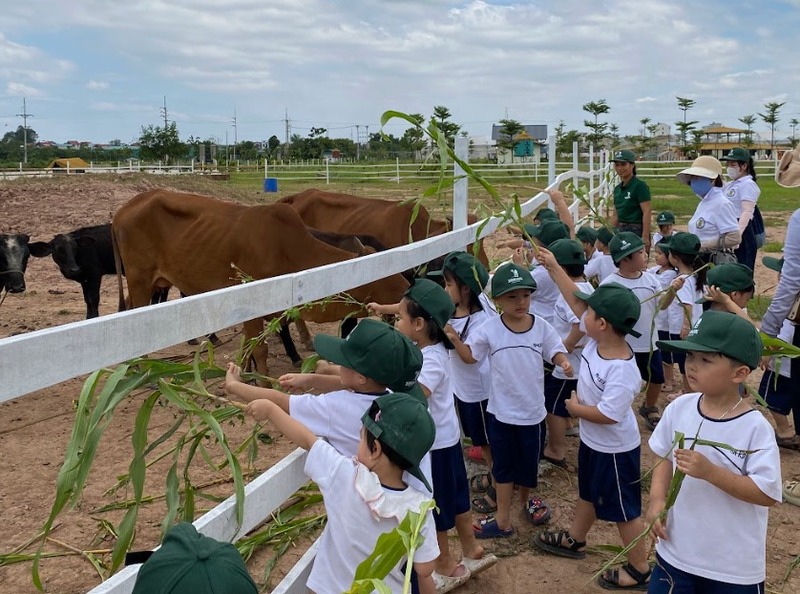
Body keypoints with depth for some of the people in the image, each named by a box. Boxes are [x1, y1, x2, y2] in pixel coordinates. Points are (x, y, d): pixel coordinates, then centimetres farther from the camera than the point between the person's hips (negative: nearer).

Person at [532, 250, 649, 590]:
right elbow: (575, 300, -2)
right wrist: (553, 267, -2)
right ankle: (574, 540, 51)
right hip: (592, 442, 9)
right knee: (588, 493, 29)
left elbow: (608, 414, -35)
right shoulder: (597, 340, -12)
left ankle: (639, 569, 28)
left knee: (623, 509, 9)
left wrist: (575, 407, -19)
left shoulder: (622, 371, -35)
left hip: (616, 450, -9)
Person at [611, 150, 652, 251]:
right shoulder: (617, 189, 13)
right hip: (621, 231, 7)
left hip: (637, 231, -7)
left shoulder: (640, 186, -9)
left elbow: (647, 212, -15)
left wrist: (645, 237, -21)